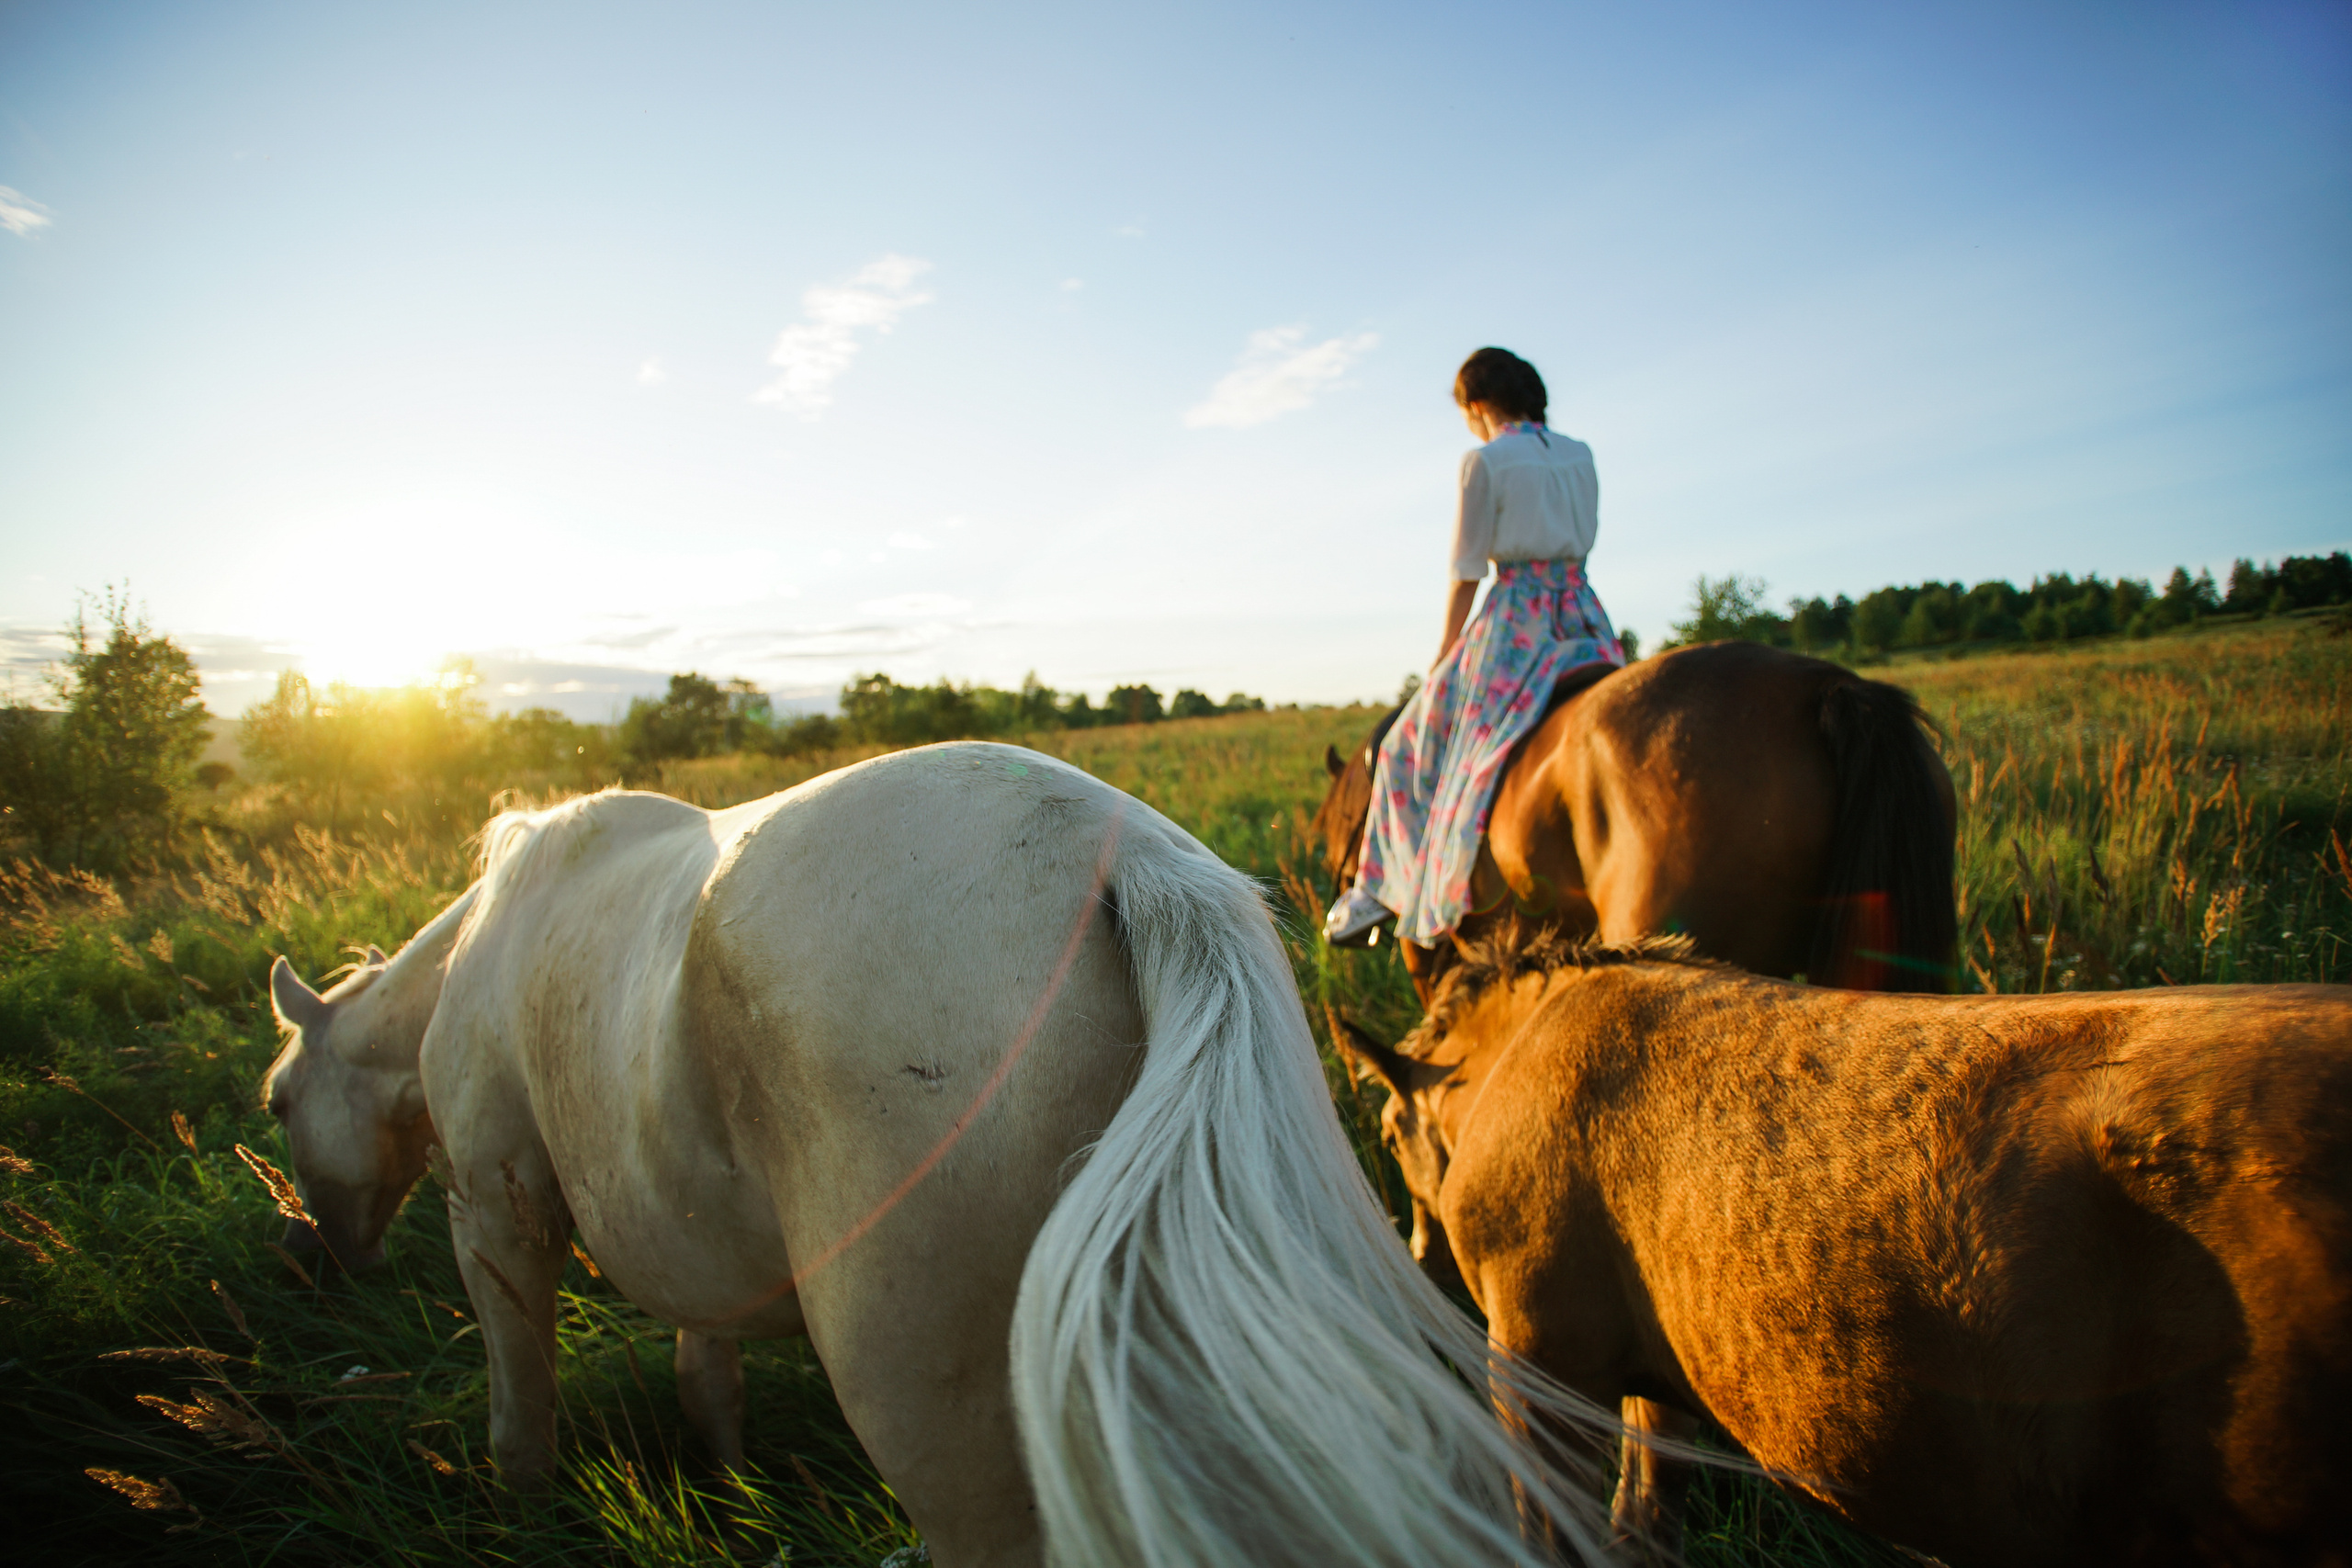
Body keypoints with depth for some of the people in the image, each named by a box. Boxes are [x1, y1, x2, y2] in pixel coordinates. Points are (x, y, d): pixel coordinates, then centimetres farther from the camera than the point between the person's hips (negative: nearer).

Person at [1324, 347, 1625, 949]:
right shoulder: (1580, 455, 13)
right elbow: (1582, 540, 18)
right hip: (1585, 615, 6)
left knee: (1414, 738, 6)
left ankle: (1379, 889, 6)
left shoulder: (1484, 461, -6)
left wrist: (1444, 655, 5)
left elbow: (1465, 574, -5)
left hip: (1516, 614, -6)